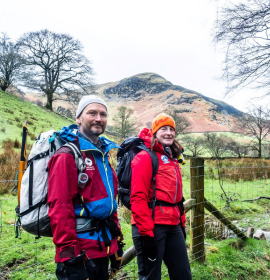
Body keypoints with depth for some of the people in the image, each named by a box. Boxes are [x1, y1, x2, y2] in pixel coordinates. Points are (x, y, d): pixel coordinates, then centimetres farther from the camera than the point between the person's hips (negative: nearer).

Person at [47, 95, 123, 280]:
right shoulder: (67, 155, -14)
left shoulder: (103, 154, 11)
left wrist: (117, 238, 16)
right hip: (81, 250, -8)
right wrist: (68, 252, -22)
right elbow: (60, 207, -20)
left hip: (104, 246, 8)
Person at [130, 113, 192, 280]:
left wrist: (181, 222, 18)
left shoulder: (172, 159, 16)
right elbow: (138, 197, -16)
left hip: (173, 226, 8)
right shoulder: (145, 157, -9)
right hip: (152, 226, -8)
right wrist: (146, 231, -18)